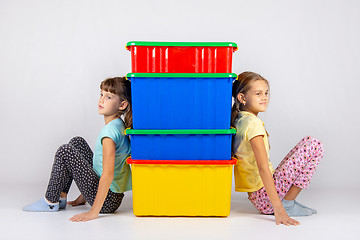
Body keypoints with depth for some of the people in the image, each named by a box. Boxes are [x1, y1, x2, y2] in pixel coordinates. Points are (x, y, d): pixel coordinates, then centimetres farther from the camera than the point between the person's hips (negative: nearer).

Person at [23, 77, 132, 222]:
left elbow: (108, 174, -29)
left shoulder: (110, 130, -22)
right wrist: (84, 196, 22)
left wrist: (93, 212, -26)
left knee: (65, 151, -12)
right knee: (77, 142, 15)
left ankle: (50, 202, 5)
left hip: (107, 201, -10)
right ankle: (61, 197, 18)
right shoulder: (119, 125, 9)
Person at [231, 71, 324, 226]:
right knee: (313, 144, -10)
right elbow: (263, 166, -25)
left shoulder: (237, 121, 10)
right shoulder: (253, 122, -17)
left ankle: (286, 202, 12)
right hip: (265, 197, -9)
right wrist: (278, 208, -27)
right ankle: (287, 204, -6)